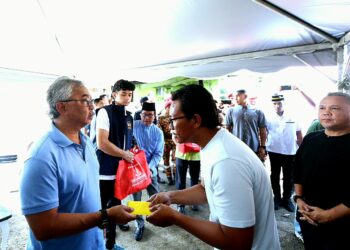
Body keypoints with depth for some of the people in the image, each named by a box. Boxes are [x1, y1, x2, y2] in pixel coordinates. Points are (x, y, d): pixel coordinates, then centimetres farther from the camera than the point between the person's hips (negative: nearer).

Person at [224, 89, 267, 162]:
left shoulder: (257, 111, 2)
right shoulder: (231, 111, 2)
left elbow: (262, 130, 5)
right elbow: (227, 129, 4)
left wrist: (263, 147, 0)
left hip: (254, 150, 1)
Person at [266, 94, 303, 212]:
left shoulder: (293, 119, 2)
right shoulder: (269, 119, -3)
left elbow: (299, 136, 8)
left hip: (290, 153, 1)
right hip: (274, 152, -1)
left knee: (289, 178, 11)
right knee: (275, 176, 11)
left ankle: (287, 199, 28)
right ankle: (277, 198, 27)